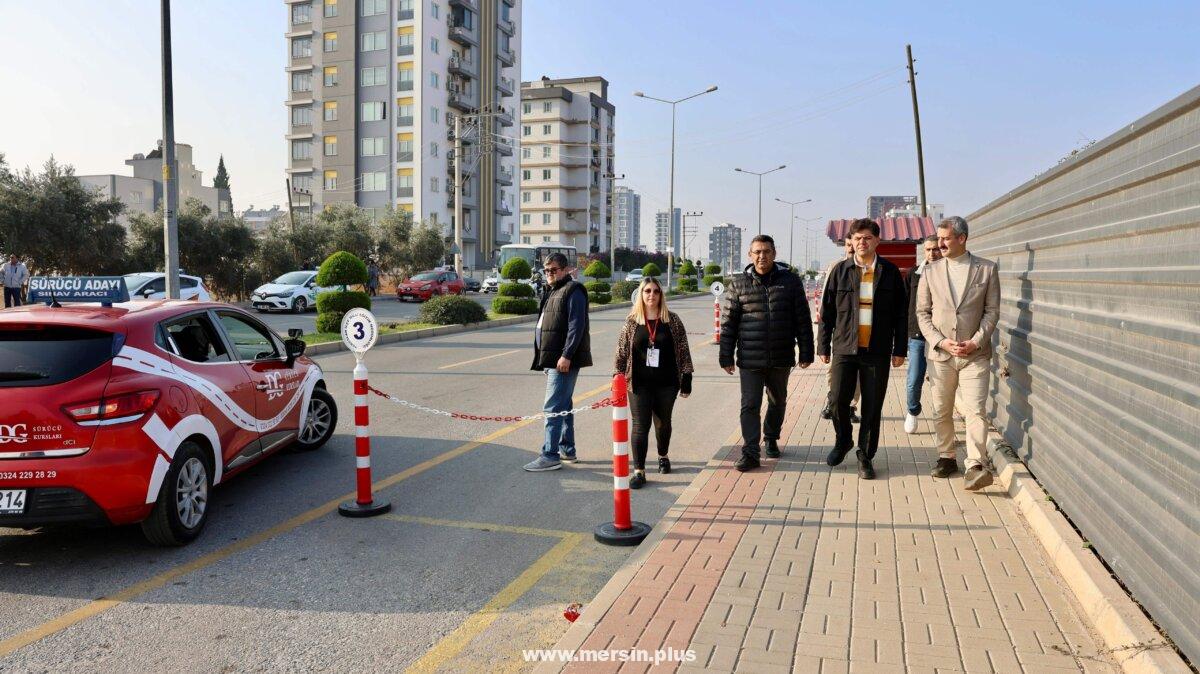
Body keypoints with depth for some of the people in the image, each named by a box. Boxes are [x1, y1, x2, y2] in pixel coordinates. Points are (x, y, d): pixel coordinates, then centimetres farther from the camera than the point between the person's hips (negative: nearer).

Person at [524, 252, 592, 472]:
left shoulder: (573, 291, -10)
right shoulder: (552, 291, 20)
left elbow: (576, 326, -19)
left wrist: (566, 356, -24)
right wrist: (545, 359, 19)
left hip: (564, 360, -10)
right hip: (551, 359, 10)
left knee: (553, 408, -11)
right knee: (563, 406, 16)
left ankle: (550, 455, -8)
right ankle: (567, 449, 26)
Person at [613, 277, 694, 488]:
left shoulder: (672, 320, -1)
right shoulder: (631, 322, 0)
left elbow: (683, 350, 0)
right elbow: (621, 351, 3)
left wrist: (686, 378, -3)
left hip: (666, 383, 1)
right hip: (639, 383, -1)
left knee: (663, 423, 17)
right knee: (640, 426, -4)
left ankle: (663, 457, 41)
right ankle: (639, 470, -2)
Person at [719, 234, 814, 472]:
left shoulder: (790, 281, 1)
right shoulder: (738, 283, 0)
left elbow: (803, 320, 3)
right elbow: (728, 323, 1)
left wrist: (806, 352, 1)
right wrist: (726, 357, -1)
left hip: (781, 358, 2)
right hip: (750, 360, -2)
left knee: (778, 402, 17)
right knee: (750, 406, -4)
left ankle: (771, 438, 38)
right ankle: (750, 453, -1)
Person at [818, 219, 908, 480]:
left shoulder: (890, 272, 3)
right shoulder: (840, 271, 4)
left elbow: (901, 314, 6)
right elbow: (827, 311, 7)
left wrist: (900, 349, 3)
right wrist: (823, 346, 4)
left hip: (877, 351, 0)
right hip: (844, 348, 0)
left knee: (873, 407, 4)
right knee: (838, 401, 0)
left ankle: (865, 456, 18)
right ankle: (843, 441, 27)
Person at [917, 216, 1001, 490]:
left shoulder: (986, 269, 2)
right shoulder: (931, 271, 6)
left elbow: (992, 311, 1)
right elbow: (922, 313, 5)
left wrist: (975, 342, -11)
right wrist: (940, 341, -8)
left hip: (974, 353, -2)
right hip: (940, 353, 2)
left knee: (975, 411, -10)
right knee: (941, 411, 10)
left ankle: (975, 466, -9)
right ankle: (946, 458, 23)